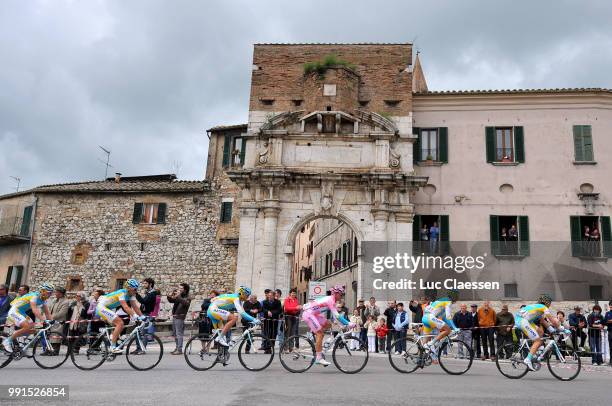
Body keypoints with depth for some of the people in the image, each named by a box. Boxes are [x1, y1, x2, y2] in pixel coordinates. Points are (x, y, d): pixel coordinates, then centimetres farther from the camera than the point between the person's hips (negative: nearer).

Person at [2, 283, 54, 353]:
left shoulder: (43, 300, 3)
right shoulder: (35, 296, -24)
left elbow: (47, 312, 2)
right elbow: (35, 310, -37)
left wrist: (51, 321, -11)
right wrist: (44, 320, -46)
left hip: (22, 313, 9)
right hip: (14, 311, -9)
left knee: (33, 329, -2)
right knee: (27, 327, -24)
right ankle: (7, 341, -10)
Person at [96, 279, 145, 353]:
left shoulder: (131, 294, 0)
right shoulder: (122, 293, -24)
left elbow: (135, 306, -3)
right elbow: (125, 307, -36)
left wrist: (142, 316, -14)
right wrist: (135, 316, -45)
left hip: (106, 308, 9)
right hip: (101, 307, -9)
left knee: (120, 325, 4)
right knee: (120, 323, -19)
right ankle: (113, 347, -18)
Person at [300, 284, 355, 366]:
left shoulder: (330, 300, 12)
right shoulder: (330, 300, -17)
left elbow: (334, 314, 17)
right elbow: (336, 315, -24)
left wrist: (344, 323, 12)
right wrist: (348, 323, -24)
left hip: (313, 314, 10)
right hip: (309, 314, -10)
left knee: (328, 324, 11)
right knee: (320, 334, -12)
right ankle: (319, 358, -10)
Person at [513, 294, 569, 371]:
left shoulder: (536, 306, 29)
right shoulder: (544, 308, 4)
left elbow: (542, 320, 32)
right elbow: (554, 321, 1)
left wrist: (552, 329, 25)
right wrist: (563, 330, 11)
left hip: (517, 320, 9)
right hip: (523, 321, -9)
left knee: (540, 331, 20)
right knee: (538, 341, -4)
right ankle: (528, 360, -10)